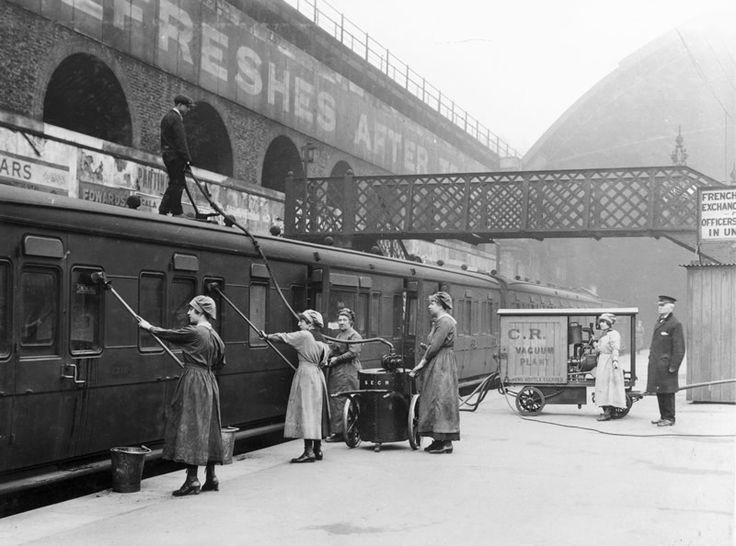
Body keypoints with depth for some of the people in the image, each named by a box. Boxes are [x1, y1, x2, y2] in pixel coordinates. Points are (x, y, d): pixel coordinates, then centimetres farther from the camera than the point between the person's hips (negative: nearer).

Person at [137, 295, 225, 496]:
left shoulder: (193, 332, -14)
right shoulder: (215, 336, 9)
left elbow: (168, 334, -1)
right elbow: (220, 363, 18)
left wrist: (149, 327, 14)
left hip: (193, 383, -8)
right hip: (209, 383, 8)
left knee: (190, 428, -5)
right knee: (208, 429, 12)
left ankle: (192, 480, -7)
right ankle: (211, 478, 16)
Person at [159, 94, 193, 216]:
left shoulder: (167, 117, 20)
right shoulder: (175, 118, -12)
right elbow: (180, 141, -18)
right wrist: (187, 158, -17)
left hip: (168, 155, 10)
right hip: (175, 156, -10)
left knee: (175, 183, 12)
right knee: (177, 183, -7)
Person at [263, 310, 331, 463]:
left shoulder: (304, 335, -10)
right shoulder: (320, 338, 12)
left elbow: (283, 337, -6)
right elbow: (327, 352, 20)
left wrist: (267, 336, 8)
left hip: (305, 374, -8)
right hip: (318, 374, 8)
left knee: (305, 411, -8)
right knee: (315, 412, 12)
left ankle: (309, 451, -11)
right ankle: (318, 449, 15)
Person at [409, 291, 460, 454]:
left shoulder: (445, 321, -14)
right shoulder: (438, 321, 18)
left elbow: (435, 346, -19)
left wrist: (423, 362, -10)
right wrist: (422, 365, 6)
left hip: (442, 366, -10)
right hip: (435, 365, 10)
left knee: (440, 399, -9)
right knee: (433, 400, 10)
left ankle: (446, 442, -6)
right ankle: (439, 440, 14)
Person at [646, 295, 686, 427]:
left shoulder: (675, 324, -11)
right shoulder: (659, 322, 17)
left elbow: (679, 349, -14)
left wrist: (673, 367, -16)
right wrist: (651, 358, 15)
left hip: (666, 365, -8)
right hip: (655, 365, 8)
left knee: (667, 392, -2)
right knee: (659, 391, 13)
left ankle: (669, 418, 6)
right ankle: (663, 416, 22)